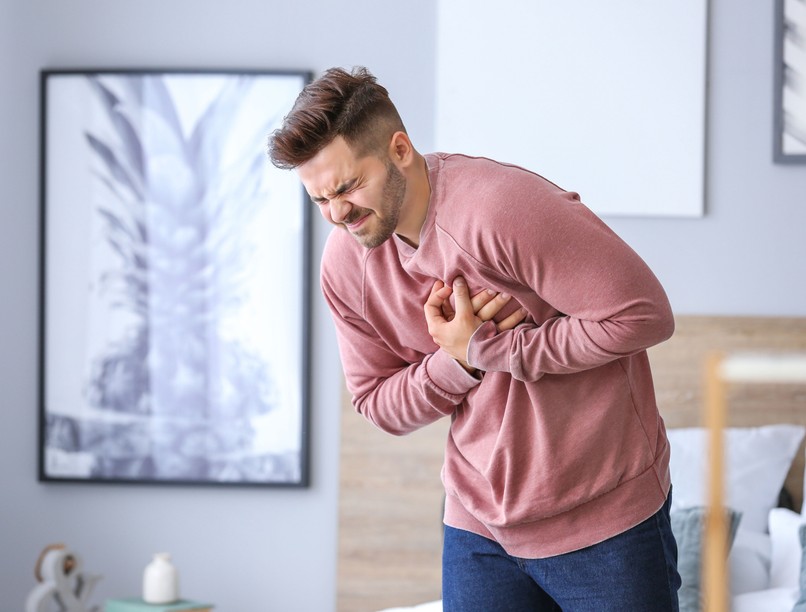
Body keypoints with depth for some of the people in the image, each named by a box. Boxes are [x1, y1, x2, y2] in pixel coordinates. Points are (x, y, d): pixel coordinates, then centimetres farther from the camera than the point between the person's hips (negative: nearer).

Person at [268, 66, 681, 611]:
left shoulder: (504, 208, -22)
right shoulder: (345, 264, -2)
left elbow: (643, 315, -21)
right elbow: (379, 404, 6)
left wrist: (492, 349, -19)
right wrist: (458, 360, -15)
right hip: (478, 522, 5)